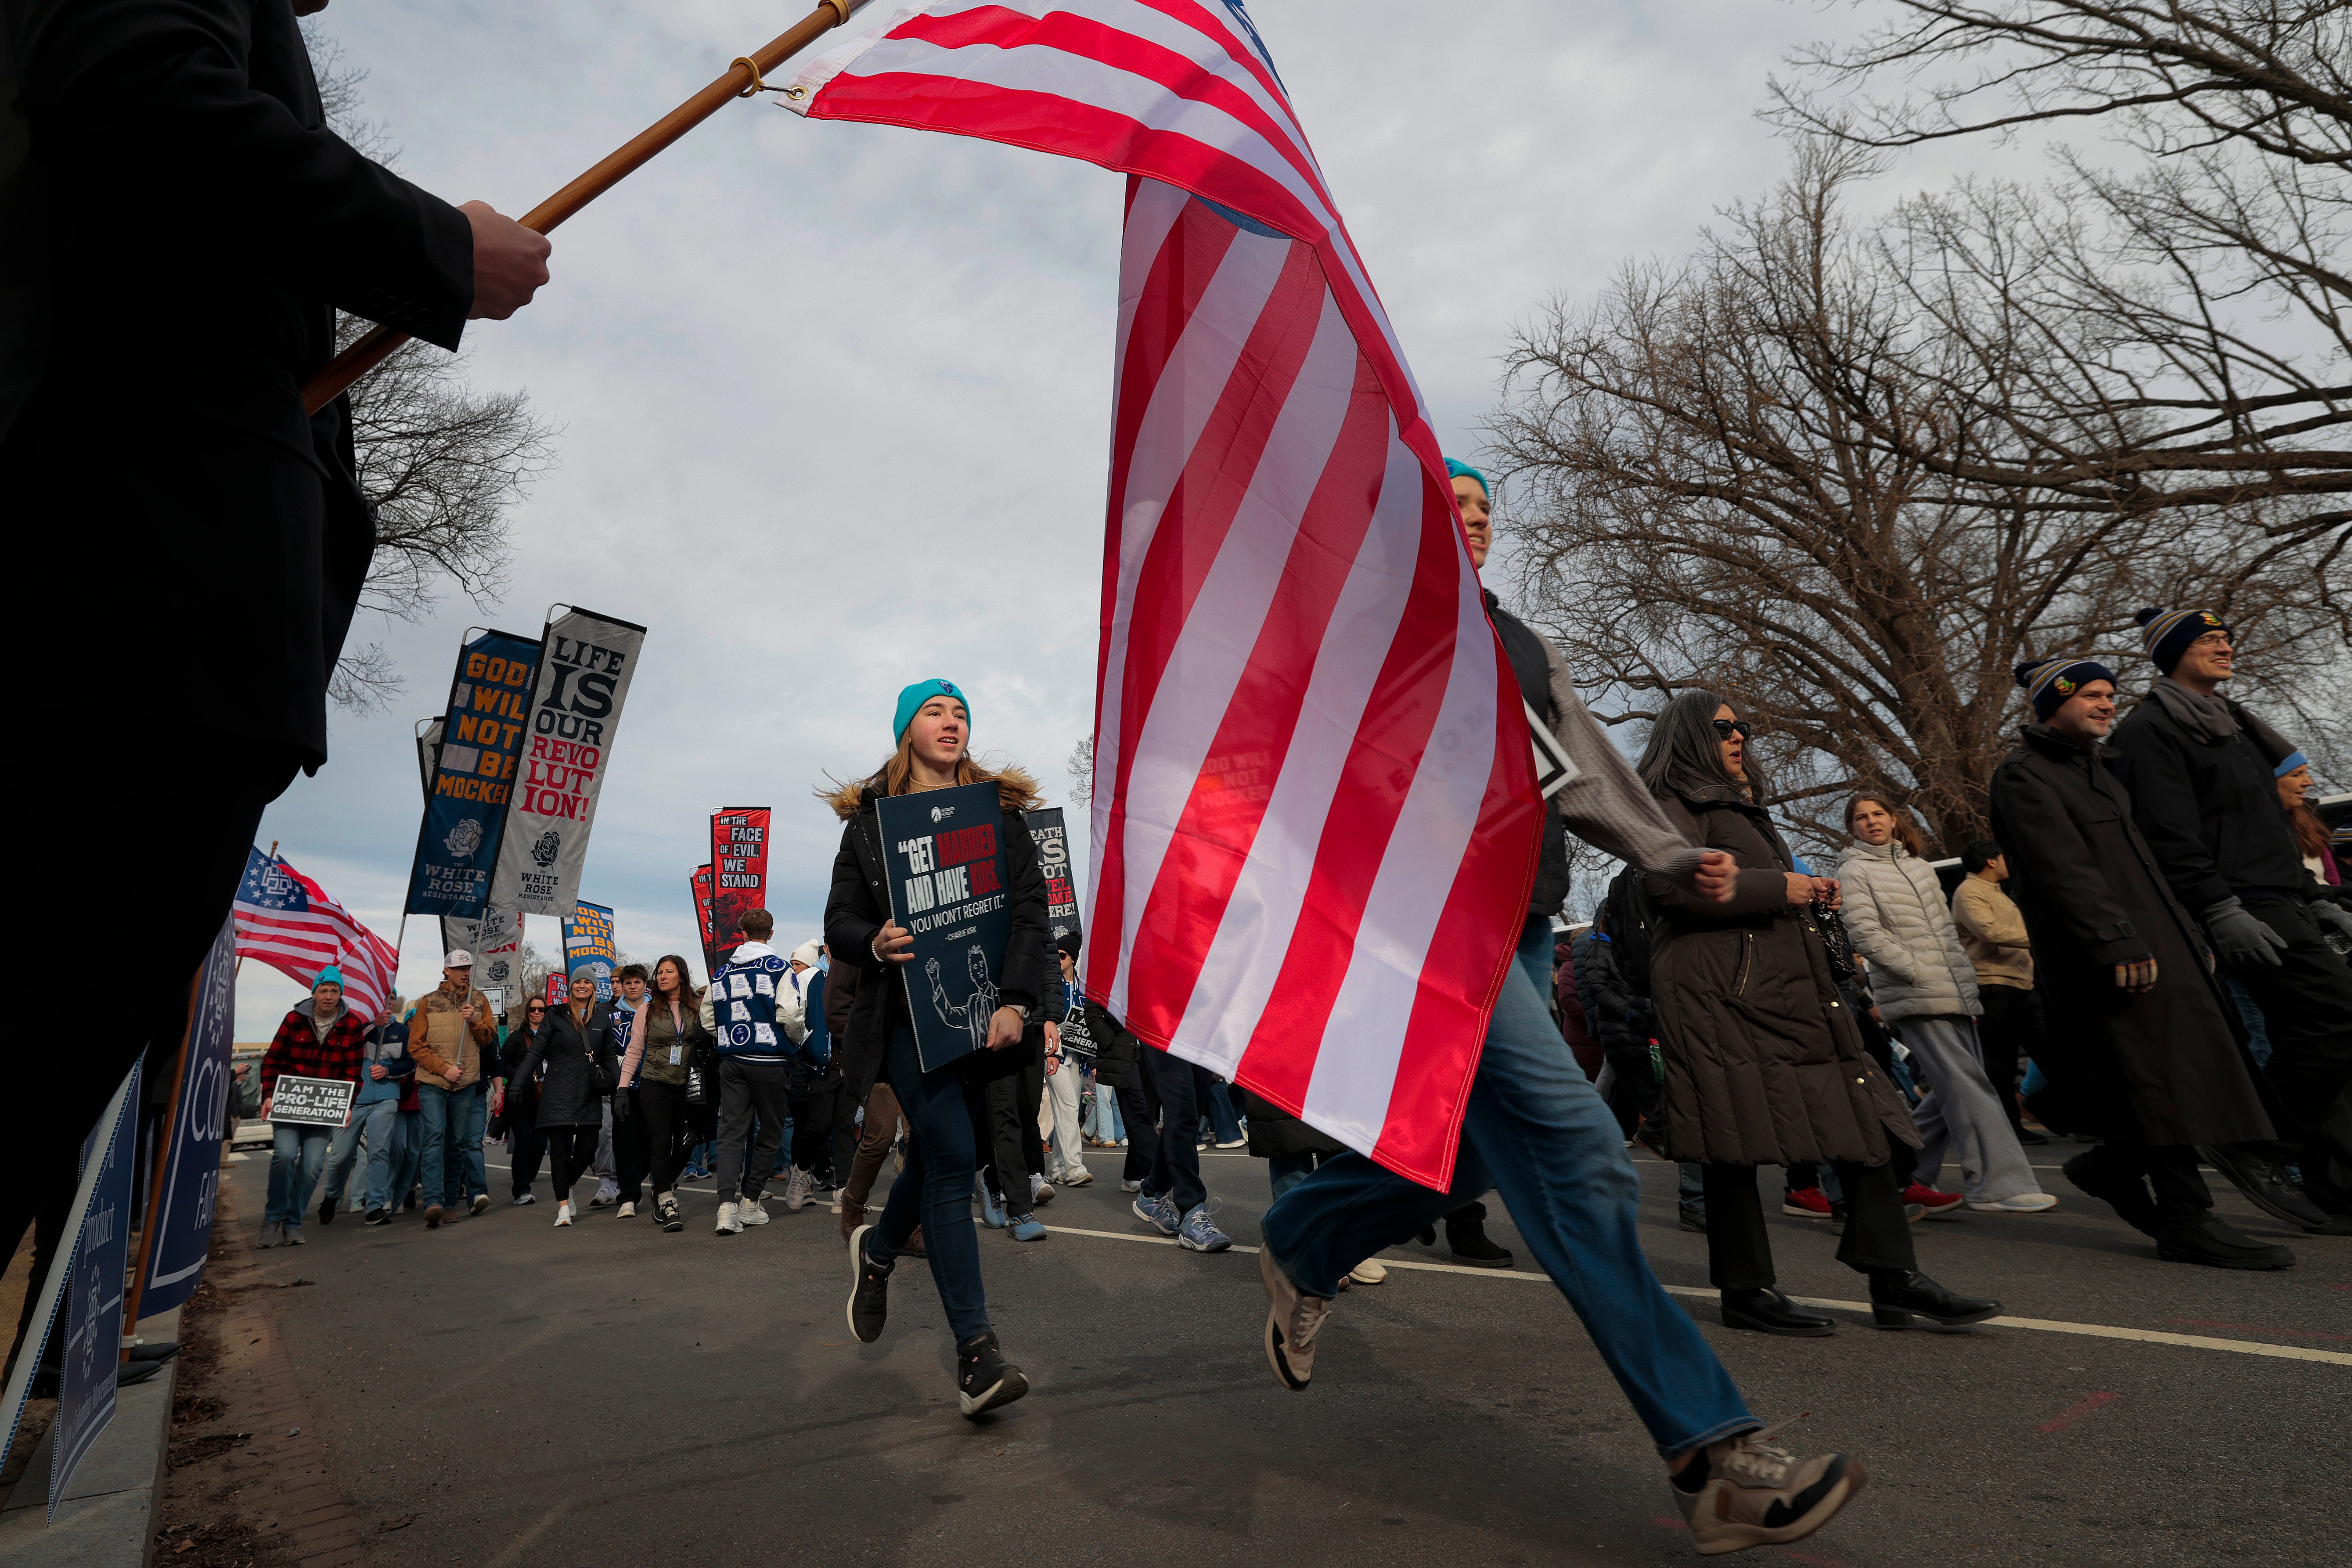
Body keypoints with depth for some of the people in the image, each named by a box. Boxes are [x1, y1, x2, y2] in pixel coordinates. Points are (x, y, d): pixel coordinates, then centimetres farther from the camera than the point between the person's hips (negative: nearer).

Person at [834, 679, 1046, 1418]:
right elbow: (840, 922, 5)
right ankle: (976, 1348, -4)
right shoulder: (870, 818, 6)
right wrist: (874, 944, -19)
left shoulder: (999, 809, 7)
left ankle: (876, 1250, 44)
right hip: (907, 1013, -2)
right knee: (950, 1156, -12)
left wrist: (1015, 1001, -13)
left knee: (935, 1155, 12)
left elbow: (1031, 909, -1)